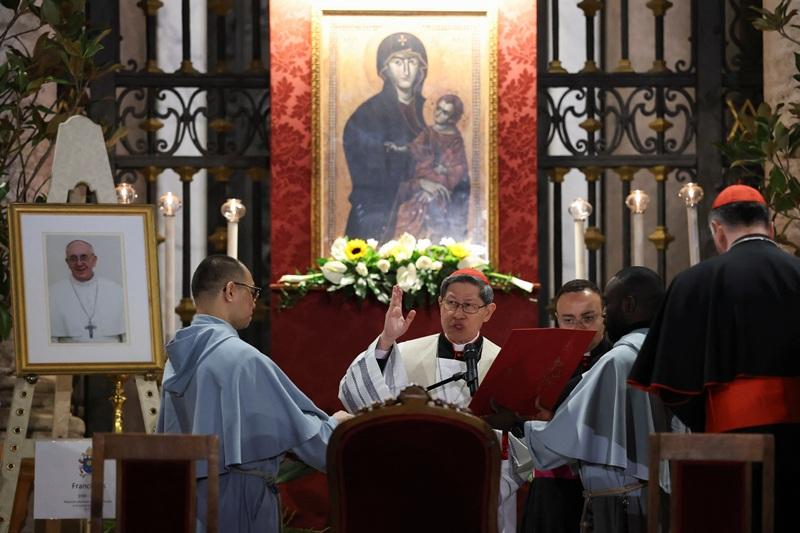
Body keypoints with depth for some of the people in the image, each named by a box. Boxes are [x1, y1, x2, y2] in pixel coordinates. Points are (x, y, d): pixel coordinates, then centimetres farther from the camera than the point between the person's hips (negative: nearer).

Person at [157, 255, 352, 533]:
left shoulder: (177, 357, 6)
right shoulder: (242, 358, -16)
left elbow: (166, 435, 17)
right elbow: (301, 431, -11)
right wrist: (335, 424, 8)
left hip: (187, 497, 8)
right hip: (236, 501, -8)